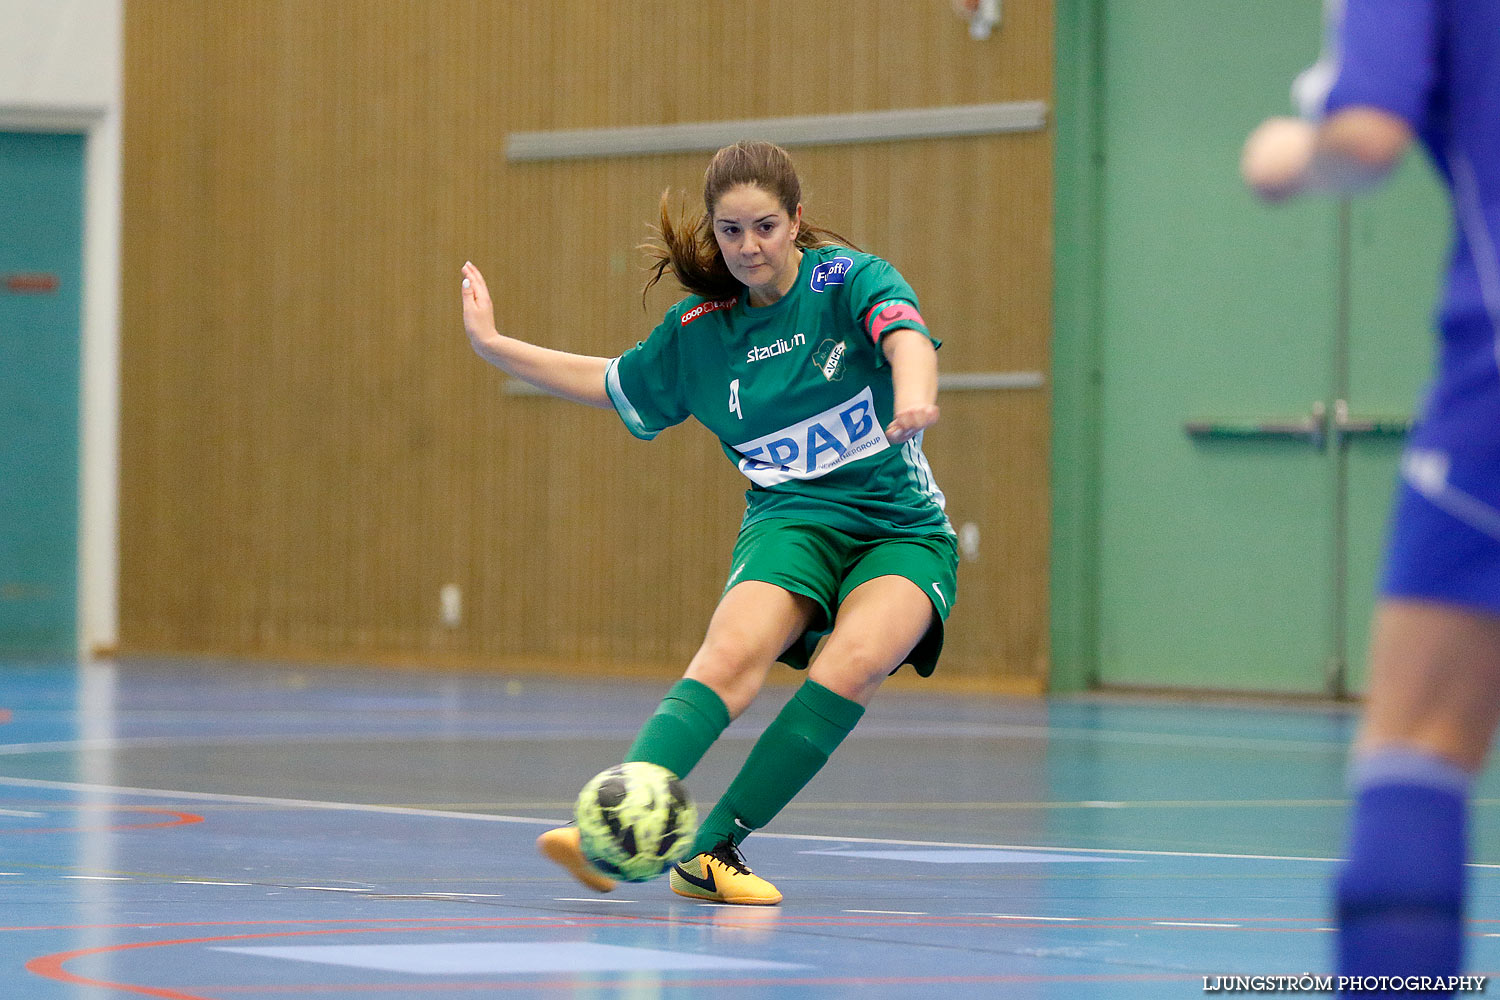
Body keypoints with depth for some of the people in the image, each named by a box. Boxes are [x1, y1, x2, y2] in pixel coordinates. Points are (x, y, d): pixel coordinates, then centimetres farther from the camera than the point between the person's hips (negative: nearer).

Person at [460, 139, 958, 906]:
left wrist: (914, 394, -51)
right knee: (734, 653, -29)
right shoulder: (699, 328, 5)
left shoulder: (849, 279, -6)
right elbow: (612, 383, 23)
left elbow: (905, 333, -28)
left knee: (852, 665, -31)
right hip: (792, 520, 2)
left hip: (902, 532, -2)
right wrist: (493, 346, 18)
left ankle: (712, 853, -26)